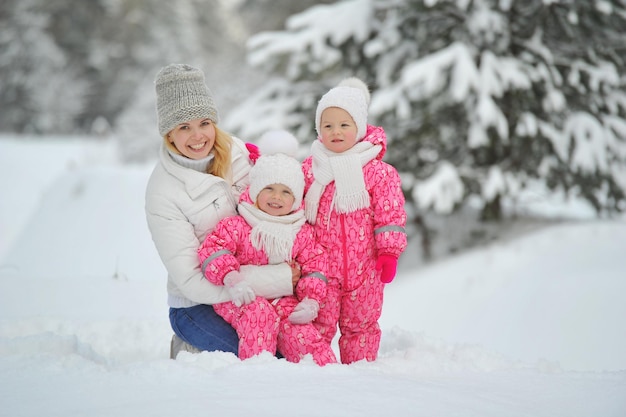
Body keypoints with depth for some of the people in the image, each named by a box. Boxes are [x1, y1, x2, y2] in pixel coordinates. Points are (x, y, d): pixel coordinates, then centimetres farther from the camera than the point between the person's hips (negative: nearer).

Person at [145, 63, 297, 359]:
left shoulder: (236, 152, 0)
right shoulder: (162, 191, -15)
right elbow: (192, 281, -19)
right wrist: (279, 279, -22)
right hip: (199, 306, -6)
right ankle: (191, 352, 4)